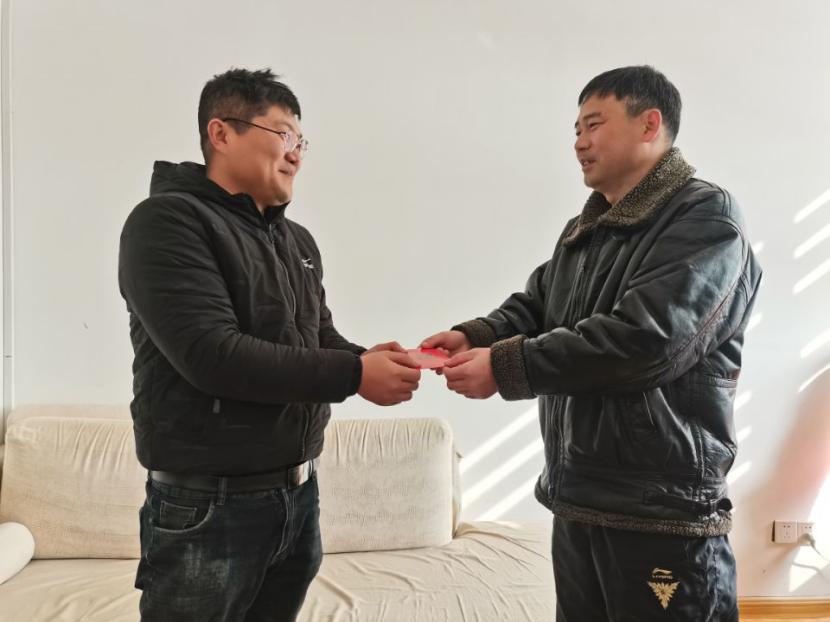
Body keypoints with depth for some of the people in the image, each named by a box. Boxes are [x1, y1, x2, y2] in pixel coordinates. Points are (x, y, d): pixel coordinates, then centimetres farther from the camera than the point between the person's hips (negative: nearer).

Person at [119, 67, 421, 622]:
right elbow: (212, 354, -24)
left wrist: (367, 360, -10)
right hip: (209, 507, -7)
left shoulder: (298, 241, 12)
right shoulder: (167, 222, -13)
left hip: (299, 493, 7)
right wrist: (353, 374, -23)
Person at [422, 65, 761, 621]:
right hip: (575, 501, 8)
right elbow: (535, 306, 16)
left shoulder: (706, 218, -11)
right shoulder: (583, 230, 16)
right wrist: (474, 336, -6)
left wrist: (504, 367, -22)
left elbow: (644, 339, -24)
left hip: (662, 513, -8)